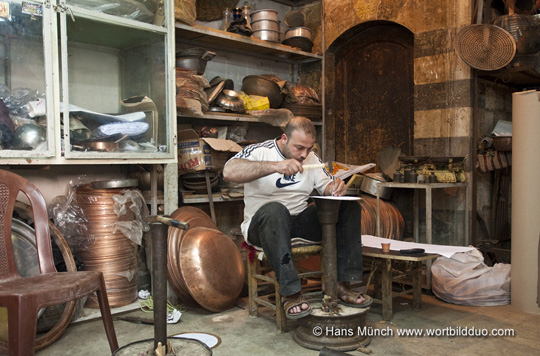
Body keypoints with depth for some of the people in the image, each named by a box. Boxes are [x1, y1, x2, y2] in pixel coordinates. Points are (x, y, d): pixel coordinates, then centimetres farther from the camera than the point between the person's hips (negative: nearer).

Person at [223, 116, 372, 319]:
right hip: (262, 224, -5)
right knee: (275, 210, -40)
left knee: (350, 207, -9)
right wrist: (275, 166, -35)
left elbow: (325, 185, 13)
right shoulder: (259, 151, -9)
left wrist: (336, 187, -13)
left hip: (300, 223, 6)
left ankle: (342, 284, -12)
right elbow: (229, 172, -27)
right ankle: (291, 294, -36)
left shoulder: (311, 158, 11)